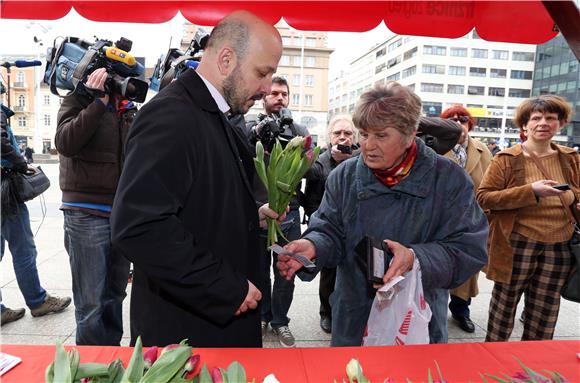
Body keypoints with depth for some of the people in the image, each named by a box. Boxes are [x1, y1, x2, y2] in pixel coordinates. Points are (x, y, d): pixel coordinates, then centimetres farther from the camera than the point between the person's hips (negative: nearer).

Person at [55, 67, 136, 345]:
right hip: (86, 215, -5)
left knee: (115, 296, 16)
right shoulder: (79, 101, 0)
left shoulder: (128, 109, 14)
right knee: (91, 305, 1)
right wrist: (98, 101, -18)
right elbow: (65, 142, -19)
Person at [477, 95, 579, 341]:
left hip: (559, 248, 4)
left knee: (544, 316, 12)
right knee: (505, 304, 10)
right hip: (517, 246, -4)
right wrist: (531, 191, -21)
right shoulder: (507, 159, -6)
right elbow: (483, 197, -12)